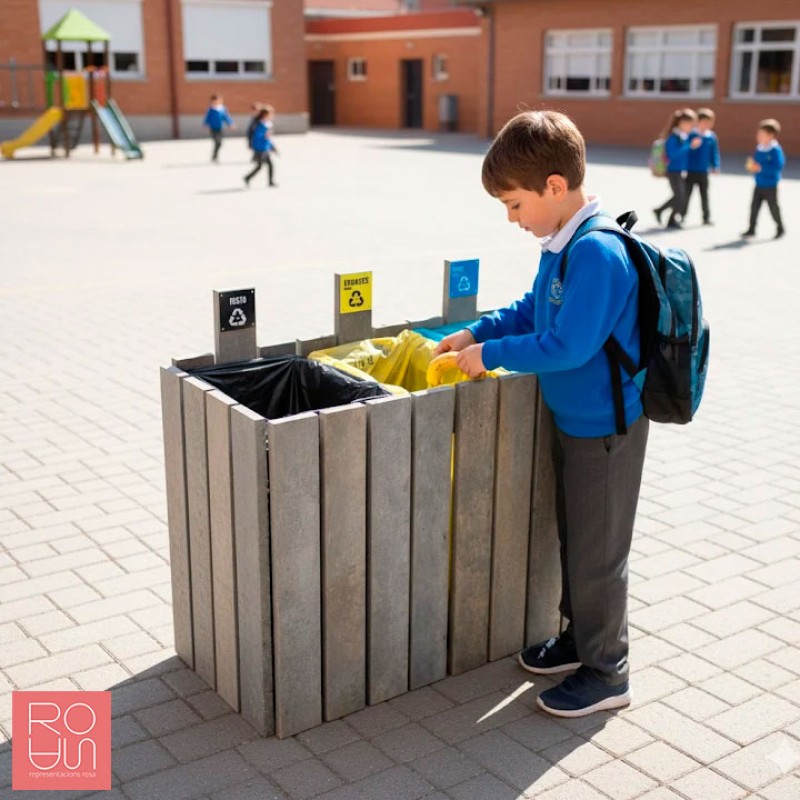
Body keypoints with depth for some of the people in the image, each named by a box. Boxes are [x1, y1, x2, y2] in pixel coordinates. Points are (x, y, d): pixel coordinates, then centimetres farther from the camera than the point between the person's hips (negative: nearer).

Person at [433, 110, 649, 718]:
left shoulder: (599, 255, -27)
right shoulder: (562, 245, 3)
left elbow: (566, 345, -29)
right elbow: (533, 309, 16)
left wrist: (491, 355, -18)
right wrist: (476, 333, 6)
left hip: (606, 428, -9)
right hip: (572, 418, 9)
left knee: (598, 552, 5)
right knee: (573, 538, 22)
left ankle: (606, 673, 22)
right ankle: (580, 636, 41)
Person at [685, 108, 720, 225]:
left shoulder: (712, 137, 0)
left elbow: (714, 153, 5)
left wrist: (715, 166, -2)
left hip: (703, 171, 3)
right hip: (690, 171, -3)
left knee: (704, 195, 9)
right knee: (686, 194, 4)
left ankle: (706, 217, 16)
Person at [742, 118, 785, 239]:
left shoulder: (775, 150, -18)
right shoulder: (759, 148, 4)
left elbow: (778, 166, -24)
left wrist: (761, 168, -26)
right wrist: (751, 164, -6)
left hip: (770, 185, -6)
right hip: (759, 184, 6)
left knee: (773, 207, 6)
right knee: (754, 206, 5)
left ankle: (780, 228, 24)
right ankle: (751, 229, 13)